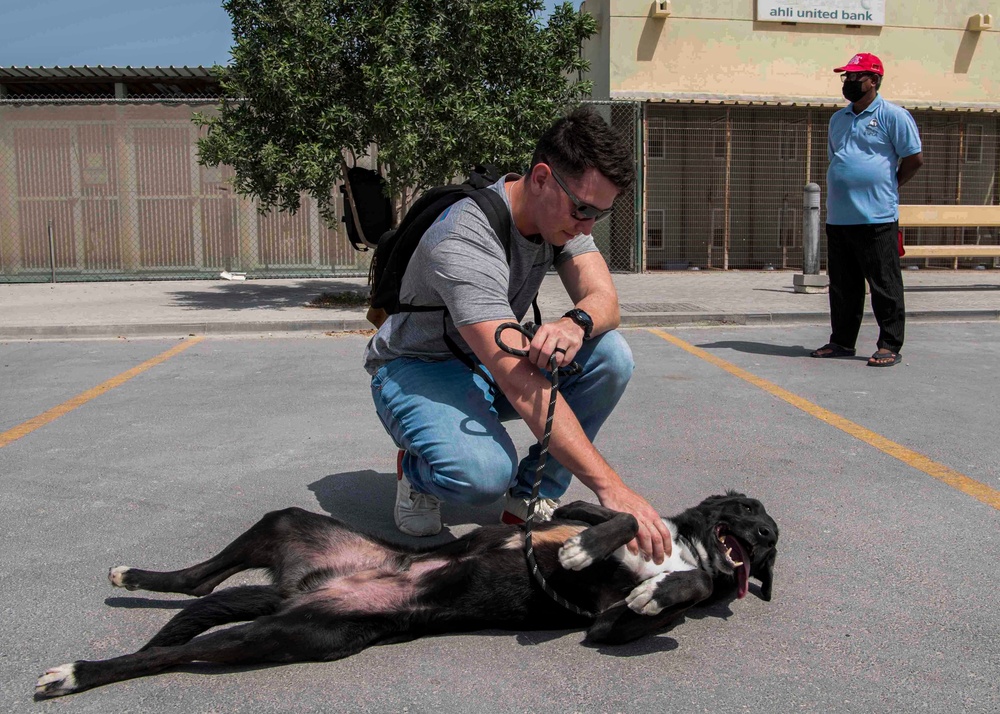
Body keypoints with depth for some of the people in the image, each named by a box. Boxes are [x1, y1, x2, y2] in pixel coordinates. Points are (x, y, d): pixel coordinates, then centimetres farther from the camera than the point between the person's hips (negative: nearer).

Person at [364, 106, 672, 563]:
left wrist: (576, 323, -43)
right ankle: (417, 467, -1)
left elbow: (604, 298, -15)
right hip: (419, 368, -7)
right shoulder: (464, 243, -34)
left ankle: (530, 499, -7)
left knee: (610, 355, -20)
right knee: (483, 473, -38)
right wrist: (610, 489, -47)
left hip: (489, 364, 7)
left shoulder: (564, 212, -7)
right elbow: (520, 383, -42)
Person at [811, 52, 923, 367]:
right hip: (838, 218, 7)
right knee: (842, 285, 12)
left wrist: (887, 187, 3)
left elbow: (914, 159, -3)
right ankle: (842, 341, 21)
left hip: (877, 218, -7)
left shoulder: (893, 115, -3)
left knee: (885, 285, -2)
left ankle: (890, 345, 4)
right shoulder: (838, 118, 18)